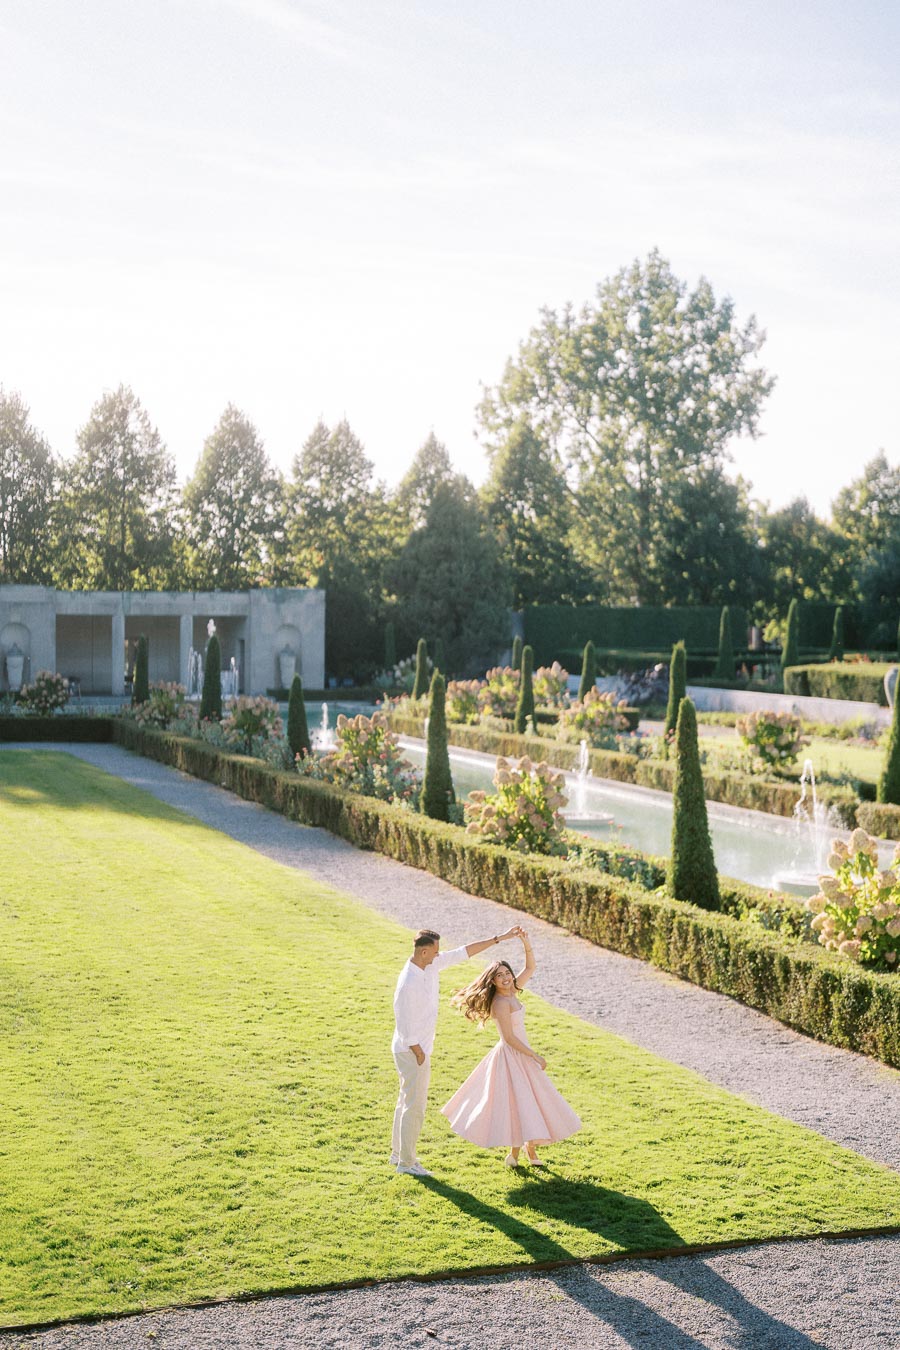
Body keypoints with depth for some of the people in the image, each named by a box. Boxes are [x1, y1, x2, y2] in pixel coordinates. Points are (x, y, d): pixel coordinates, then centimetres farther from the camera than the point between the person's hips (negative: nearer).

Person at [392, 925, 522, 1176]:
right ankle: (406, 1161, 12)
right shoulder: (408, 984, -29)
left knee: (407, 1101, 19)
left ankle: (398, 1153, 32)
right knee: (415, 1106, 1)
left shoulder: (432, 965, -3)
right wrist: (419, 1054, -14)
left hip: (418, 1049, 10)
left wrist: (500, 938, 0)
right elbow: (406, 1026, -24)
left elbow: (464, 952, 1)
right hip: (412, 1051, -10)